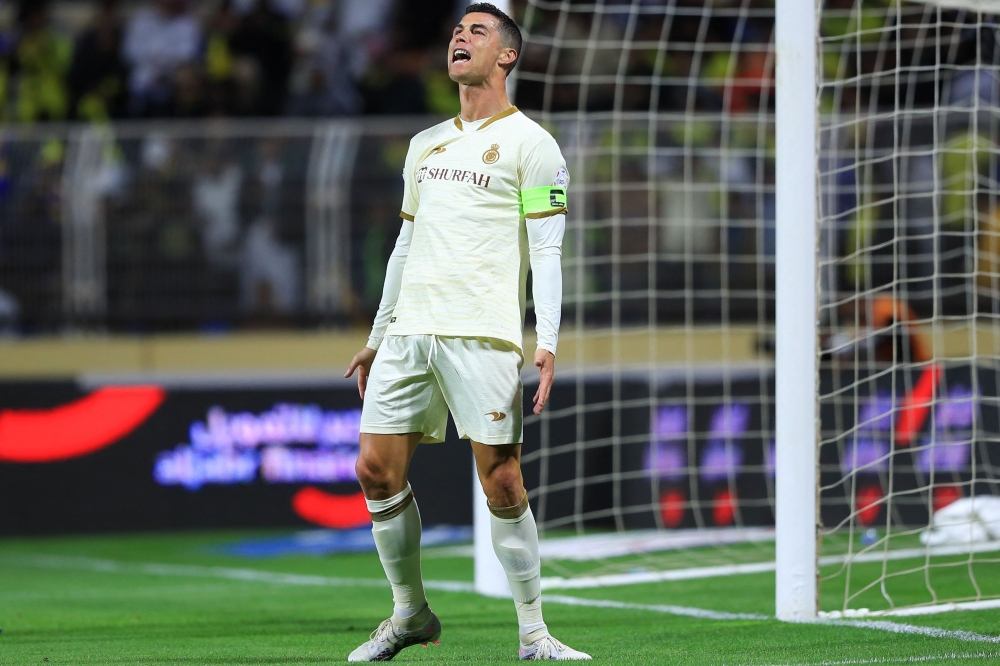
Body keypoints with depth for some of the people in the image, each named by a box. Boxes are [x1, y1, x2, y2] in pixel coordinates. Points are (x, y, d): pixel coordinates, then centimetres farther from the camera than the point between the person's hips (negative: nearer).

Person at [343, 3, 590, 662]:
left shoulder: (529, 143, 1)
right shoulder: (425, 144, 20)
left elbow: (546, 251, -4)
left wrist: (548, 344, -15)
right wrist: (376, 338, 23)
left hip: (483, 335, -6)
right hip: (409, 331, 6)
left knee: (502, 482, -9)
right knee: (377, 471, 0)